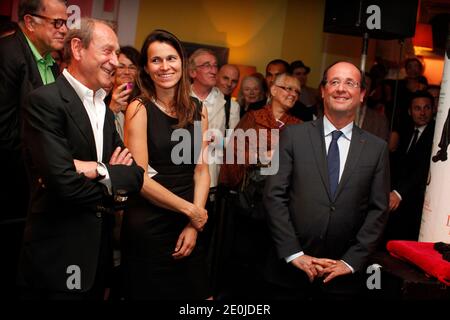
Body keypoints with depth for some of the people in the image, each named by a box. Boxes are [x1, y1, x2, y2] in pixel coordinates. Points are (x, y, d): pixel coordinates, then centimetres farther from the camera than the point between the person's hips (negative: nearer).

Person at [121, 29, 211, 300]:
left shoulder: (197, 110, 4)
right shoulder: (139, 109, -9)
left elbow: (202, 170, 3)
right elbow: (140, 178, -13)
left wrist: (193, 225, -7)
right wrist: (190, 210, -10)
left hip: (189, 226, 4)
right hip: (147, 226, -4)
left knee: (195, 291, 13)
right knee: (151, 291, 9)